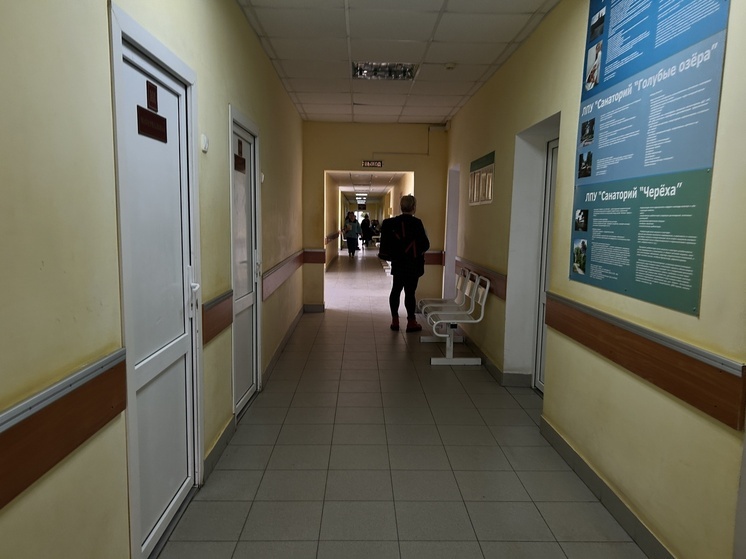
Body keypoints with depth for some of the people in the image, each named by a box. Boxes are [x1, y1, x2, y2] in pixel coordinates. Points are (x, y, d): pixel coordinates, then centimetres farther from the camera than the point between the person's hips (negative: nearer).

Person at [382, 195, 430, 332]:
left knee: (396, 290, 12)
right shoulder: (416, 223, -15)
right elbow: (425, 244, -12)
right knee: (410, 292, 0)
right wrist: (418, 250, 7)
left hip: (397, 263, 5)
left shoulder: (393, 222, 2)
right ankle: (411, 322, 9)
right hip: (412, 264, -5)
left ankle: (395, 321, 18)